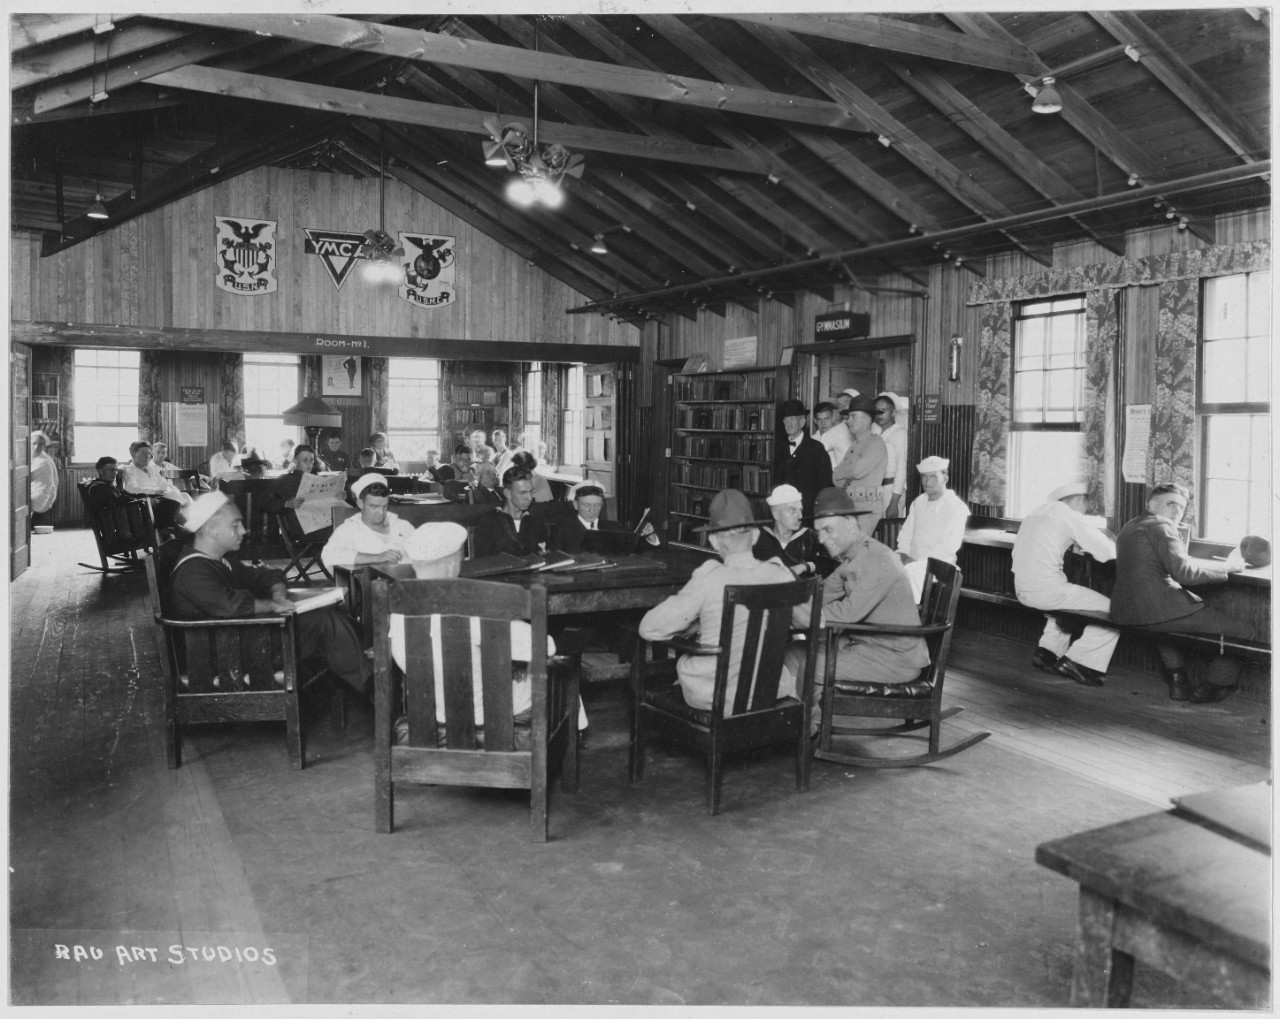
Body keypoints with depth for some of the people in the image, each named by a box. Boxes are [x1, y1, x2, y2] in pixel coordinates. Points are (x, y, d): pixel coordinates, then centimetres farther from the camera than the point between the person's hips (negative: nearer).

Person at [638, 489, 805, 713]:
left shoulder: (708, 580, -19)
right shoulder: (779, 575, -10)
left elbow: (648, 629, -14)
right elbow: (807, 619, 7)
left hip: (712, 696, -2)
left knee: (683, 661, 28)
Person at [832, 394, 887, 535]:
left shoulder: (876, 443, -6)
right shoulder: (854, 445, 19)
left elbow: (858, 470, -17)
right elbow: (835, 478, 16)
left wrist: (839, 473, 1)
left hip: (868, 506, -7)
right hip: (849, 505, 7)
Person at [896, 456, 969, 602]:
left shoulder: (956, 507, -7)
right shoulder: (918, 502, 16)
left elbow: (950, 545, -15)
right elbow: (906, 532, 19)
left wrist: (919, 560, -19)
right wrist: (904, 554, -1)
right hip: (912, 560, 7)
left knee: (910, 571, -34)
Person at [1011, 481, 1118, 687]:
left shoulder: (1038, 511, 16)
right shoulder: (1070, 516, -7)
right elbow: (1106, 551, -9)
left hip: (1021, 589, 9)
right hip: (1047, 590, -9)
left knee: (1068, 599, 35)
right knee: (1111, 611, 1)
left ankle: (1048, 652, 24)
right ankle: (1078, 661, 2)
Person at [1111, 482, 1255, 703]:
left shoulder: (1130, 527, 21)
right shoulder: (1161, 525, -7)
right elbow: (1184, 572, -18)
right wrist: (1228, 566, -7)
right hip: (1157, 611, -9)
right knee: (1243, 629, -1)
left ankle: (1176, 679, 33)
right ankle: (1213, 687, 11)